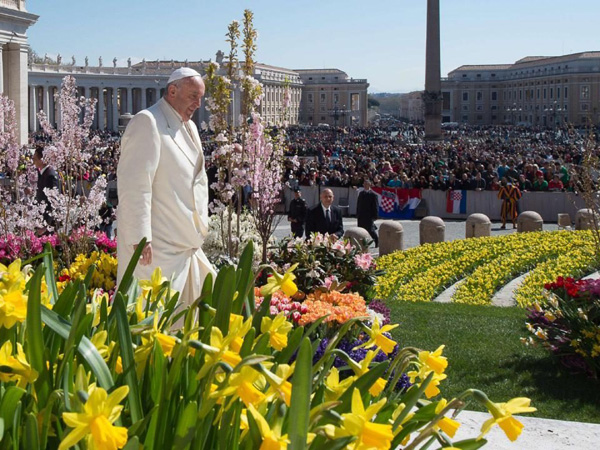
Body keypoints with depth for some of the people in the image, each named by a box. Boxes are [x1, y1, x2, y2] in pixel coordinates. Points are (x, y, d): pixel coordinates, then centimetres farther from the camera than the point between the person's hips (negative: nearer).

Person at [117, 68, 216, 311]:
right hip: (155, 246, -9)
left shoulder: (189, 127, 17)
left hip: (187, 244, 9)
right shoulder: (148, 122, -12)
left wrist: (200, 226, 18)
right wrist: (140, 238, -23)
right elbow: (135, 184, -19)